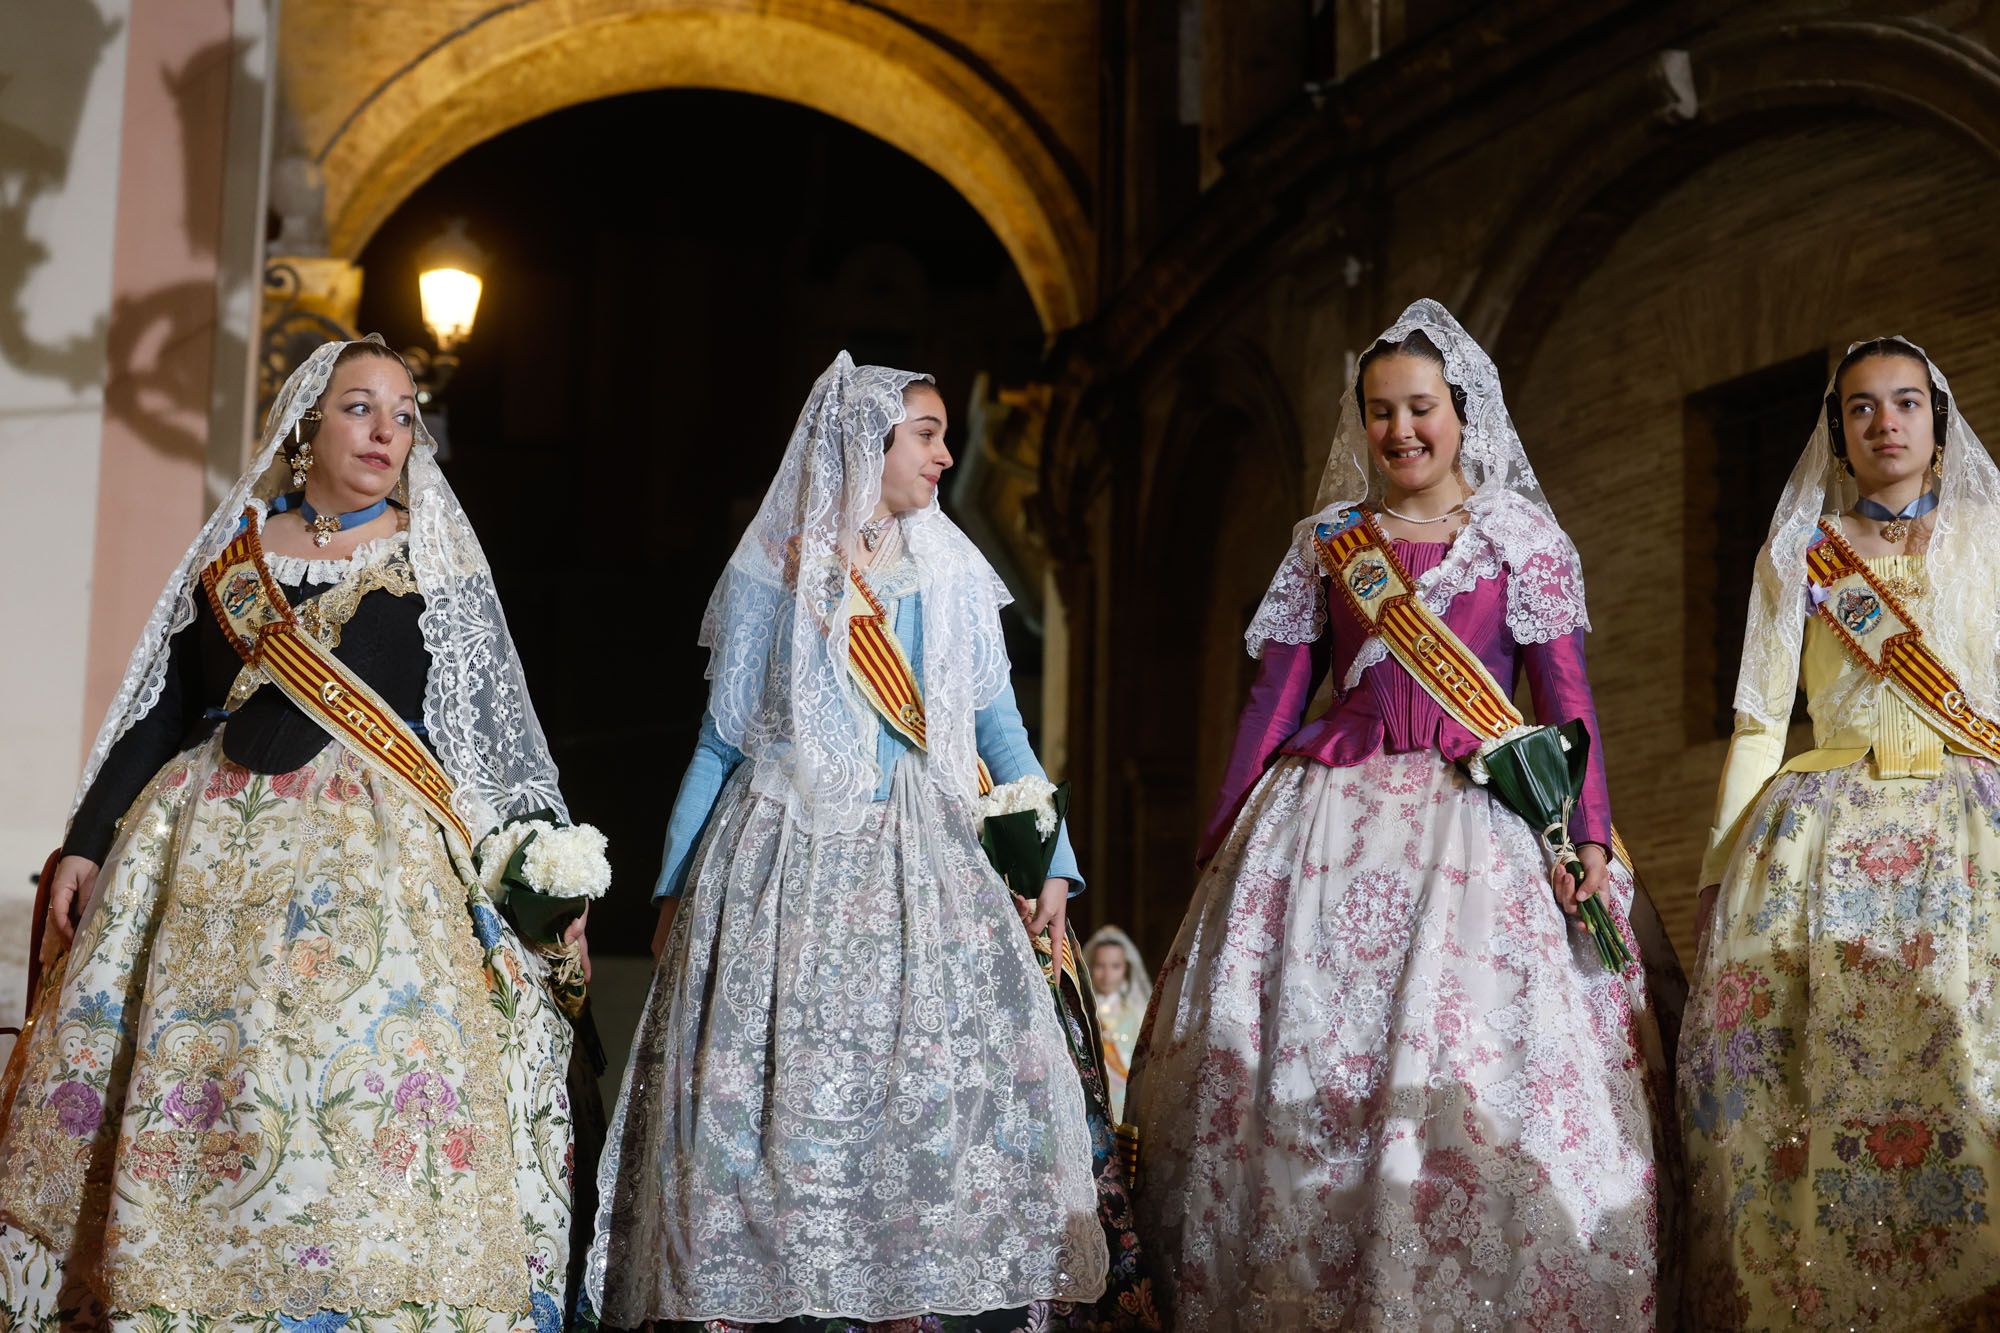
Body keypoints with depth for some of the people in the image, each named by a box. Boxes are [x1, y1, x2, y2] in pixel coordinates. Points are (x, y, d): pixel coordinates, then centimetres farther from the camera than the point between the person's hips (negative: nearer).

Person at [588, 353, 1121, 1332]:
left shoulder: (953, 574, 12)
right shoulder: (773, 574, 3)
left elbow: (1000, 730, 11)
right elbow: (721, 743, 7)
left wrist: (1052, 860, 0)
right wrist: (673, 887, 5)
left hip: (929, 866, 3)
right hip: (792, 866, -2)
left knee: (971, 1092, -6)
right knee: (790, 1095, -6)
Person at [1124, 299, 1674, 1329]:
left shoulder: (1522, 535, 7)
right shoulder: (1325, 542, 14)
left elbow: (1567, 696, 0)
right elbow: (1274, 697, 12)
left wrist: (1590, 835, -11)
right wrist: (1222, 835, 8)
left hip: (1480, 821, -2)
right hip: (1329, 826, 2)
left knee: (1479, 1081, -10)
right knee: (1299, 1080, -2)